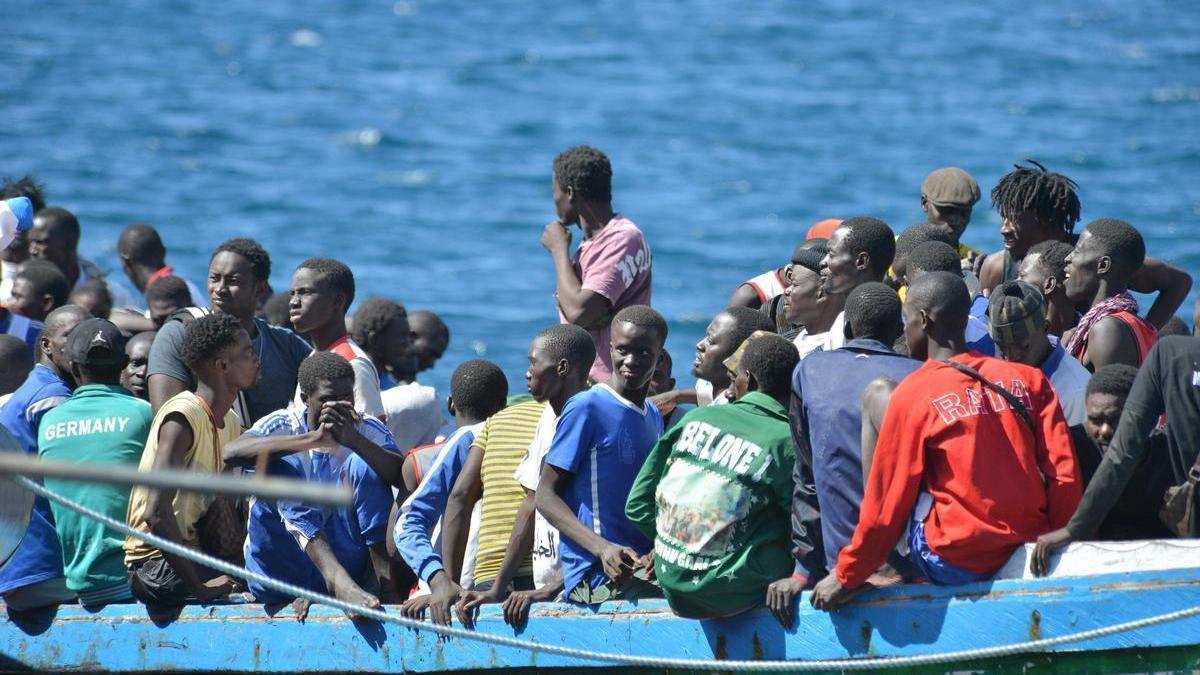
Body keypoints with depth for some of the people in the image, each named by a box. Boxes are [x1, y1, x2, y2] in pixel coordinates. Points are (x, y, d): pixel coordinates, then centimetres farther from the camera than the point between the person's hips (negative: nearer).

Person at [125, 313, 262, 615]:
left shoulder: (229, 422, 14)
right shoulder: (183, 416, -17)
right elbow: (157, 514, -26)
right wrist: (199, 587, -25)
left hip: (188, 553, 9)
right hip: (155, 562, -9)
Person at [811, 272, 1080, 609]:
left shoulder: (913, 394, -7)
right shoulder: (1029, 380, 3)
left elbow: (887, 502, -5)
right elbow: (1064, 474, -1)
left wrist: (846, 577, 5)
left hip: (953, 565, -5)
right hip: (1027, 554, 5)